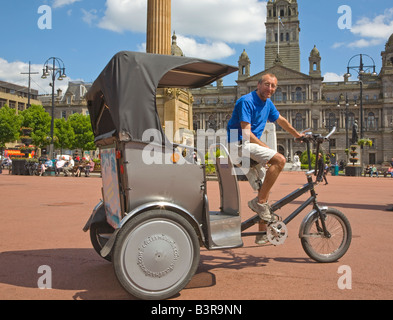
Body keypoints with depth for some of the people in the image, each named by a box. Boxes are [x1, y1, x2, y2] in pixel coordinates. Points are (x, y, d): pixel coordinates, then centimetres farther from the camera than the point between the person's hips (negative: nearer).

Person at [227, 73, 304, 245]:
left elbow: (281, 120, 31)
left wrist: (297, 135, 39)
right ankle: (259, 202, -18)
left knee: (264, 189, 8)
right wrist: (266, 148, -18)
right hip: (239, 144, -9)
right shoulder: (246, 101, -12)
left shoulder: (268, 103, 14)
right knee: (279, 160, -26)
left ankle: (262, 233, 17)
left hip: (251, 146, 9)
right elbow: (246, 133, -19)